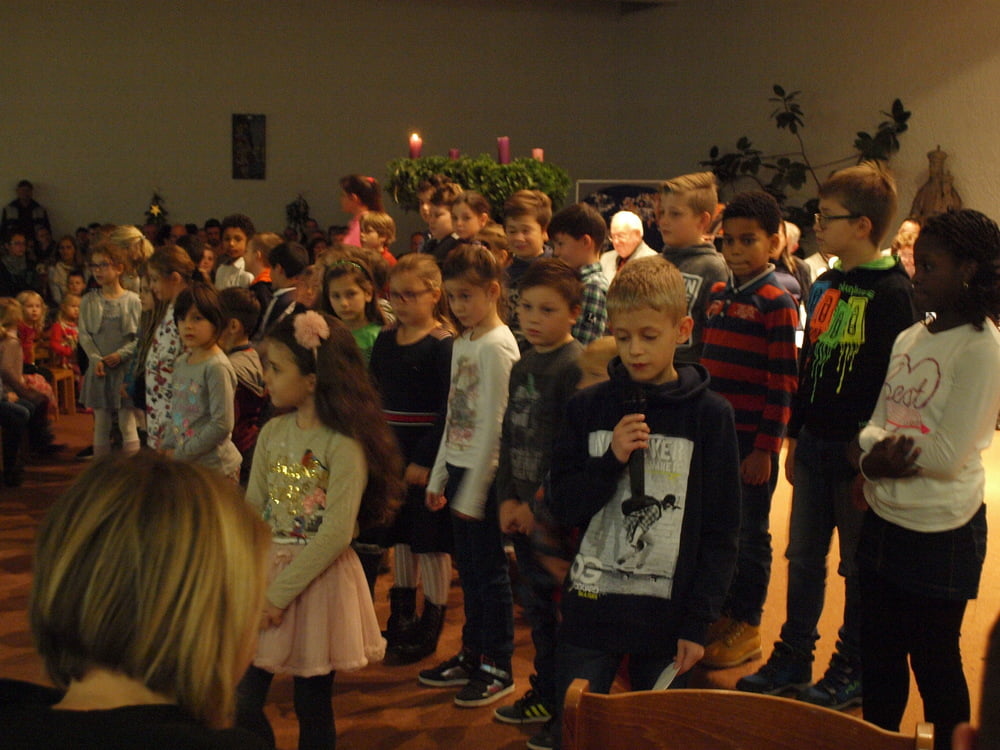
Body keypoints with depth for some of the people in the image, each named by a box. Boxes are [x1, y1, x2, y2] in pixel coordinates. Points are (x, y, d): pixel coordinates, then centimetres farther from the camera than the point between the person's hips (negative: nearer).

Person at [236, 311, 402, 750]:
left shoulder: (344, 445, -15)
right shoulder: (272, 433, 4)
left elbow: (335, 534, -19)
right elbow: (252, 511, 4)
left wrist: (280, 594, -17)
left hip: (318, 578, -5)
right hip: (266, 570, 5)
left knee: (313, 705, 8)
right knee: (242, 702, 3)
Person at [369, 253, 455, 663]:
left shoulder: (443, 344, -13)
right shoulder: (385, 340, 8)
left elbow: (449, 409, -16)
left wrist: (425, 459, -18)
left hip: (427, 456, -7)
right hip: (393, 450, 7)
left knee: (430, 540, 2)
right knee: (401, 535, 16)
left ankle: (430, 629, 14)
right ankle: (401, 618, 29)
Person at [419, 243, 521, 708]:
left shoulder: (497, 346, -14)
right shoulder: (462, 343, 12)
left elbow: (493, 424, -17)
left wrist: (473, 490, -16)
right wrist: (438, 478, 16)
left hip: (485, 473, -8)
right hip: (458, 467, 8)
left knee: (489, 570, 1)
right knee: (468, 568, 16)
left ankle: (497, 667, 12)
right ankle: (471, 654, 27)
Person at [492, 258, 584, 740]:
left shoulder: (575, 366, -14)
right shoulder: (522, 366, 12)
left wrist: (541, 507, -15)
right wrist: (507, 498, 5)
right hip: (522, 509, 8)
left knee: (565, 609, 0)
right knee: (535, 604, 18)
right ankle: (545, 694, 32)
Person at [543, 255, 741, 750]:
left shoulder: (709, 414, -4)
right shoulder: (589, 407, 2)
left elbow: (721, 532, -2)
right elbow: (562, 507, 2)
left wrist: (698, 623, -6)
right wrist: (611, 459, -13)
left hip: (668, 616, -1)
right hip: (592, 605, 2)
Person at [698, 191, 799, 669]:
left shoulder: (776, 302, -11)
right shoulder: (718, 296, 9)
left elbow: (783, 383, -14)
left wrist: (766, 448, -16)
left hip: (753, 440, -6)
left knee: (750, 531, 5)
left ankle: (746, 627, 18)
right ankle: (721, 612, 30)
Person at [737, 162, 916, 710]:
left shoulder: (891, 292, -13)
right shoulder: (824, 288, 10)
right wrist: (795, 438, 14)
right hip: (814, 444, 7)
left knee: (859, 566, 7)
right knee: (803, 557, 14)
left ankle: (852, 670, 21)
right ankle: (793, 658, 26)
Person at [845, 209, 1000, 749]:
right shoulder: (909, 339, 7)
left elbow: (949, 453, -20)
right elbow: (876, 424, 5)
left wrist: (878, 444, -11)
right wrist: (872, 455, -16)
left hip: (941, 531, -7)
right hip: (884, 518, 7)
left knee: (935, 661, 8)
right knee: (879, 655, 18)